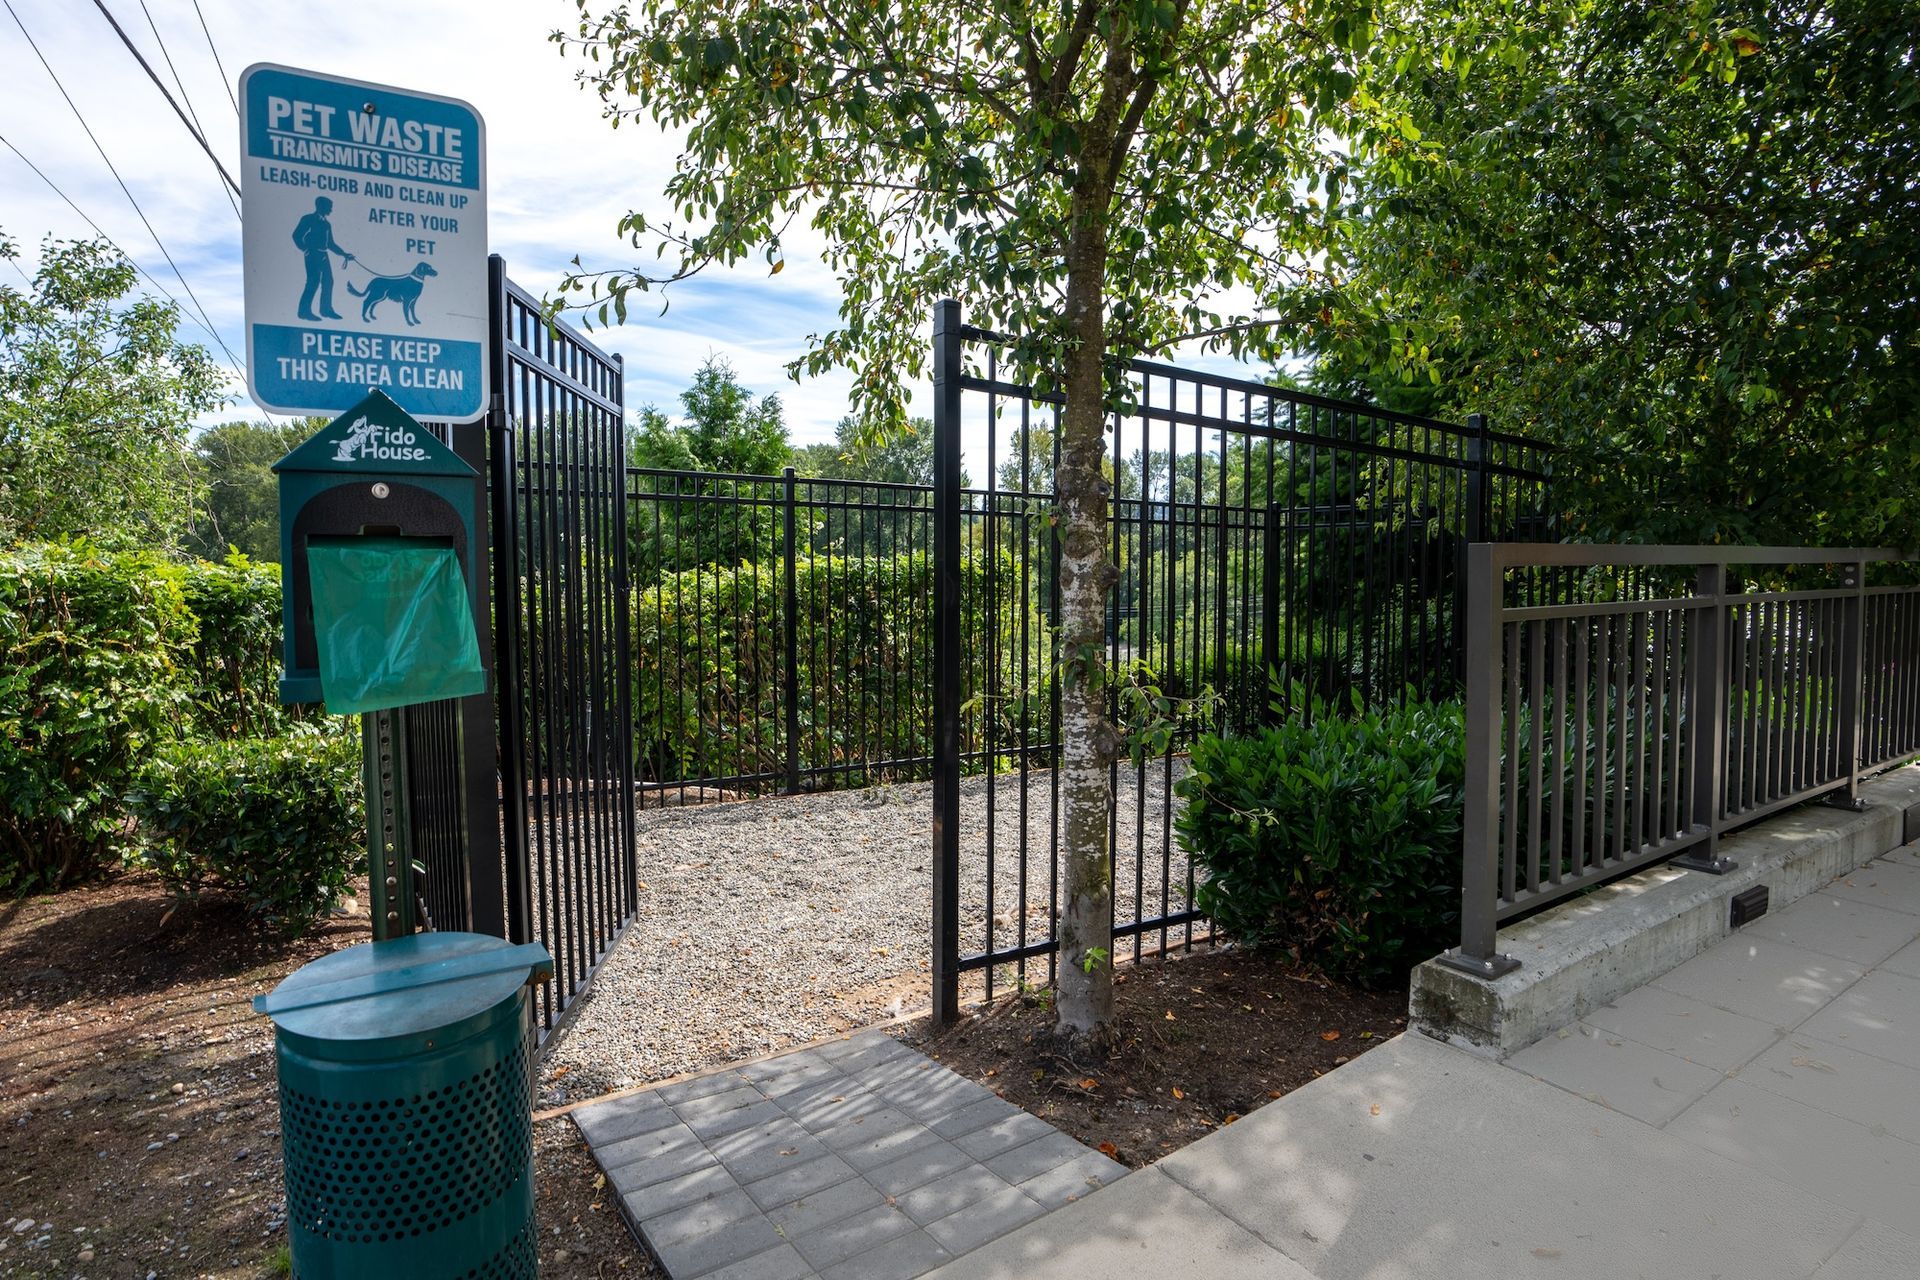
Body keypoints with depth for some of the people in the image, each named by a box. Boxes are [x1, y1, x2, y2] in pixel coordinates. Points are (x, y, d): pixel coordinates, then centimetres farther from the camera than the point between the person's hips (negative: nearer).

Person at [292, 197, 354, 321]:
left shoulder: (326, 224, 18)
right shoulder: (308, 219, -2)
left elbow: (330, 244, 21)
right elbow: (297, 235, -8)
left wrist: (344, 254, 17)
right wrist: (305, 249, -13)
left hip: (323, 256, 7)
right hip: (313, 255, -7)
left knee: (328, 282, 6)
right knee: (313, 282, -10)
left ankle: (326, 310, 15)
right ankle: (305, 311, -6)